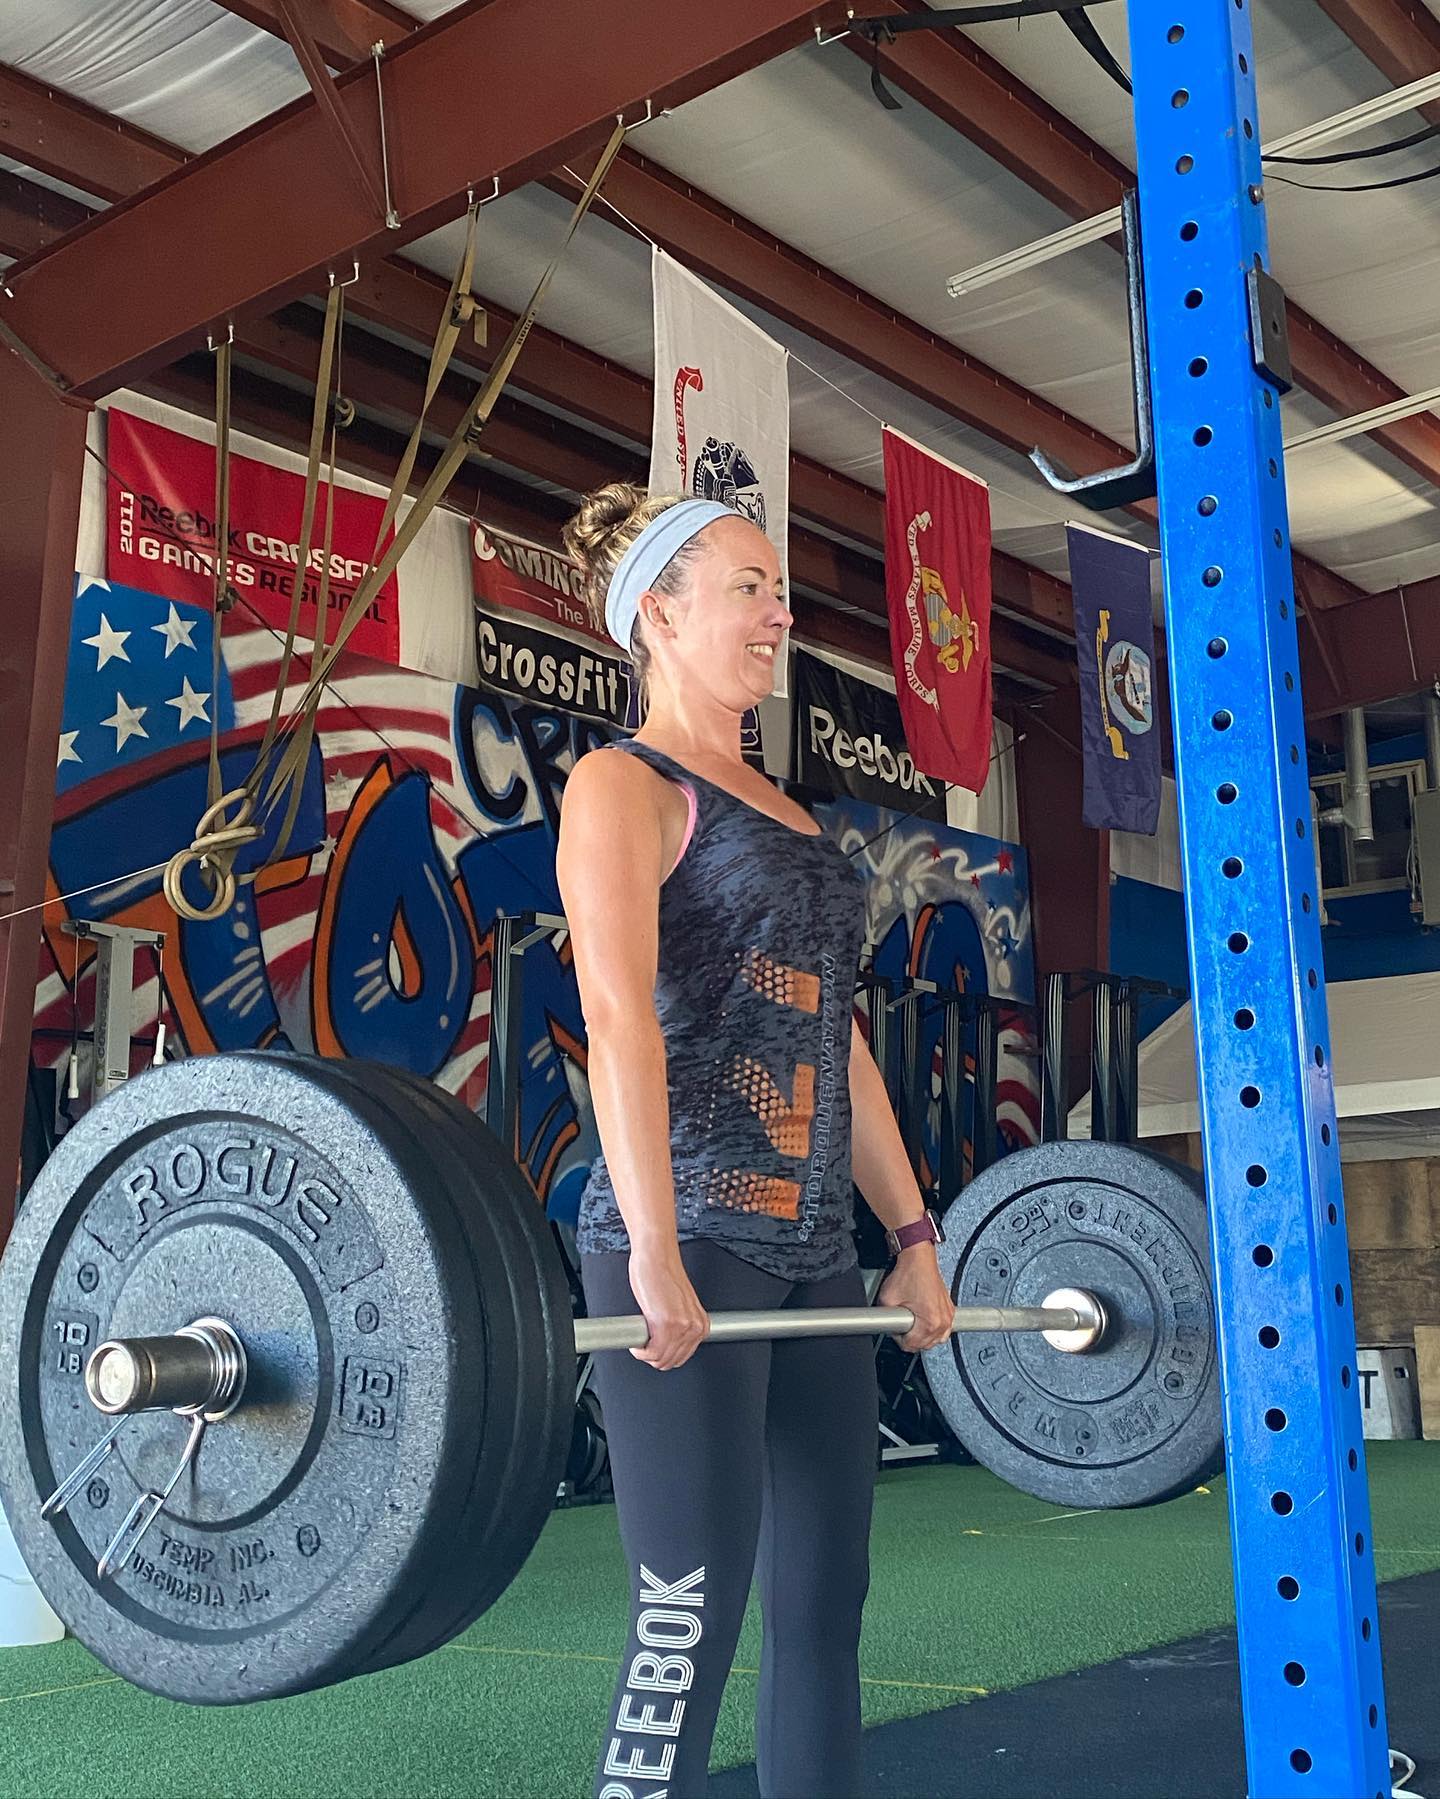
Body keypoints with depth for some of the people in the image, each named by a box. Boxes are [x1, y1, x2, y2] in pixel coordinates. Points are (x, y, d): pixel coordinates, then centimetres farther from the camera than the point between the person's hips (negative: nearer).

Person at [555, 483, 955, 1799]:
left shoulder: (786, 814, 20)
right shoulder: (623, 783, -3)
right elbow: (620, 1014, -17)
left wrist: (914, 1236, 15)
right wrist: (656, 1256, -27)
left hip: (816, 1251, 8)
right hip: (691, 1243, -8)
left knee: (826, 1602, 11)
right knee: (693, 1615, -5)